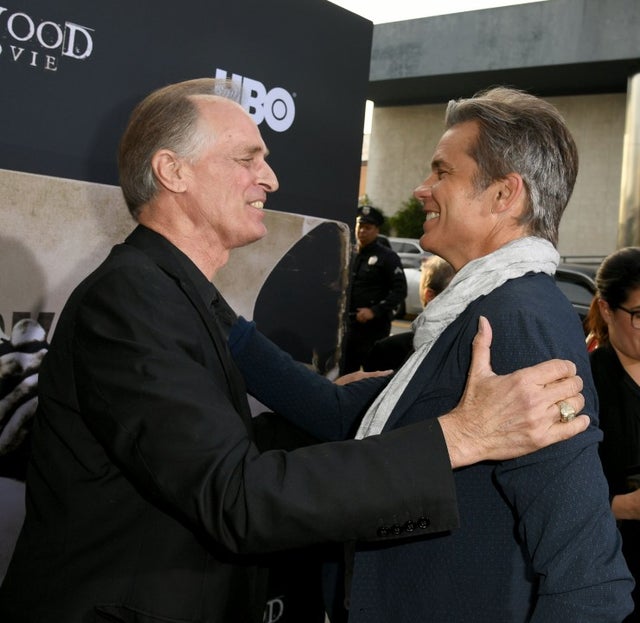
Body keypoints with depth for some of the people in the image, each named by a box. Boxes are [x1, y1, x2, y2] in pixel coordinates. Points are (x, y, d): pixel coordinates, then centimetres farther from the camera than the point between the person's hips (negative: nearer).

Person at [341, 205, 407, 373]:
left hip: (375, 325, -6)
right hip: (350, 323, 6)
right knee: (346, 371, 11)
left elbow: (400, 291, -11)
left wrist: (375, 311, -19)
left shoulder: (387, 257, -5)